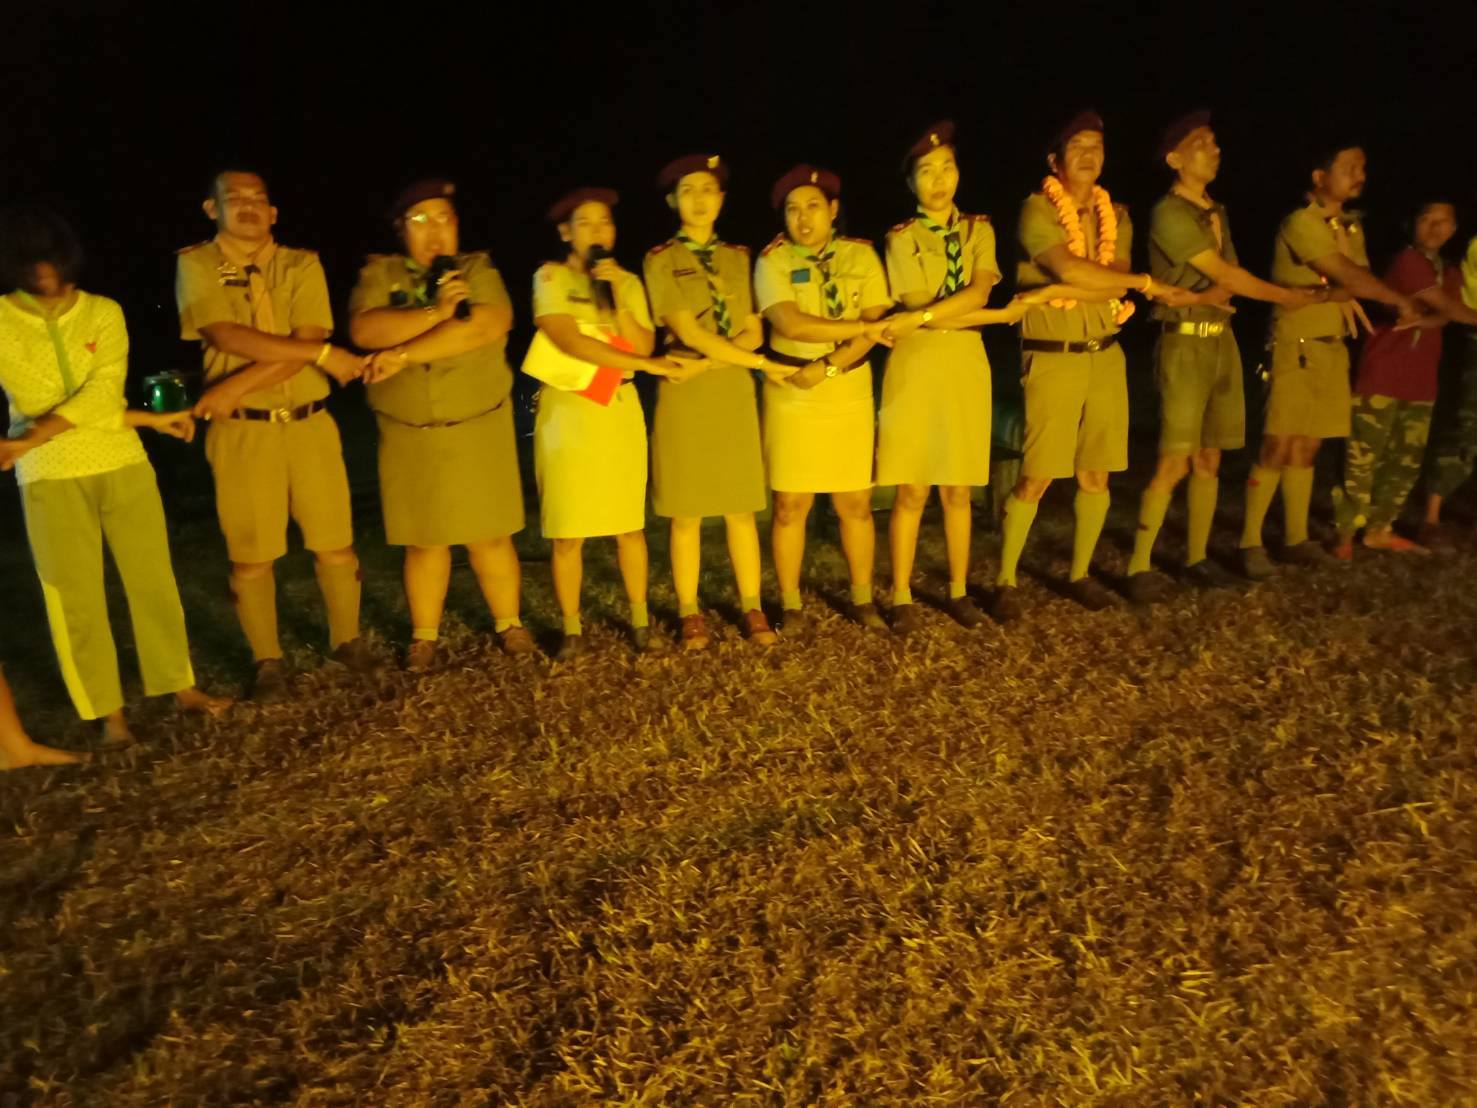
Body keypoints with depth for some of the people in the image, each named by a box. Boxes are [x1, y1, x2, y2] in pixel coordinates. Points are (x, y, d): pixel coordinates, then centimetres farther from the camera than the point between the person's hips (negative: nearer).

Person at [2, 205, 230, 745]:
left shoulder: (103, 313, 0)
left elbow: (102, 394, -12)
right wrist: (145, 418, -14)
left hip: (124, 464, 1)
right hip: (50, 478, -1)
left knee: (153, 580, 7)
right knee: (77, 599, 3)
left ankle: (182, 686, 19)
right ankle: (110, 712, 14)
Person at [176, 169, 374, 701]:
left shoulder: (302, 265, 3)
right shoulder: (196, 264, 0)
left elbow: (304, 344, -10)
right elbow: (228, 336, -17)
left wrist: (235, 387, -17)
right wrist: (323, 353, -20)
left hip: (310, 424, 2)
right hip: (241, 432, -1)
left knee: (335, 544, 7)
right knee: (250, 555, 5)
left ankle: (346, 640, 27)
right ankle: (267, 660, 21)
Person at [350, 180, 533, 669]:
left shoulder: (478, 269, 2)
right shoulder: (379, 272, 5)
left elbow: (488, 325, -18)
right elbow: (364, 331, -13)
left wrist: (403, 354, -18)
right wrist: (437, 311, -20)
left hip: (478, 430, -1)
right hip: (408, 435, 1)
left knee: (489, 535, 4)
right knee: (424, 540, 7)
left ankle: (509, 623, 21)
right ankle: (424, 635, 21)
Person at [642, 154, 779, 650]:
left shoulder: (739, 257, 10)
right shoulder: (660, 260, -2)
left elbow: (754, 332, 4)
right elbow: (689, 333, -12)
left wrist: (719, 355, -15)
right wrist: (760, 362, -11)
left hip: (735, 394, 3)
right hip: (685, 396, -3)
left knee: (741, 509, 5)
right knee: (687, 514, 1)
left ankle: (752, 608, 15)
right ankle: (690, 613, 12)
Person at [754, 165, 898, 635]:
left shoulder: (861, 255, 4)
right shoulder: (773, 260, -3)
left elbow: (876, 326, -5)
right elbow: (791, 324, -17)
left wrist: (828, 367, -17)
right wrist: (865, 326, -15)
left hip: (850, 393, 2)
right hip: (791, 395, -2)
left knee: (856, 504, 6)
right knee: (790, 505, 1)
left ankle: (862, 600, 21)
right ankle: (791, 606, 13)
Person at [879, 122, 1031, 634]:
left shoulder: (979, 230, 9)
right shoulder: (901, 238, 0)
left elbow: (978, 292, -9)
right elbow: (921, 310, -12)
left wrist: (925, 316, -23)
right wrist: (1001, 315, -12)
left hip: (967, 366, 3)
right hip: (916, 367, -3)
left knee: (958, 489, 8)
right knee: (912, 491, -1)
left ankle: (958, 592, 20)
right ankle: (902, 597, 9)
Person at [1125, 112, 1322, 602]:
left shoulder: (1217, 212, 16)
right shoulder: (1169, 213, -10)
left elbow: (1228, 281, 12)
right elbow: (1227, 275, -11)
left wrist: (1201, 297, -8)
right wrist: (1287, 296, -2)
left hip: (1222, 339, 8)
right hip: (1185, 343, -8)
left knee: (1209, 459, 7)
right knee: (1175, 461, -12)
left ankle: (1197, 558, 15)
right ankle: (1139, 567, -7)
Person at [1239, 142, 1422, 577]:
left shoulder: (1352, 227, 15)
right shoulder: (1301, 223, -11)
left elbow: (1361, 282, 4)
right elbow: (1350, 278, -18)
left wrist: (1329, 294, -17)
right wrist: (1402, 302, -9)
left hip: (1334, 348, 7)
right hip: (1297, 348, -7)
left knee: (1306, 448, 10)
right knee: (1279, 448, -9)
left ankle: (1296, 539, 16)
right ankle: (1250, 542, -4)